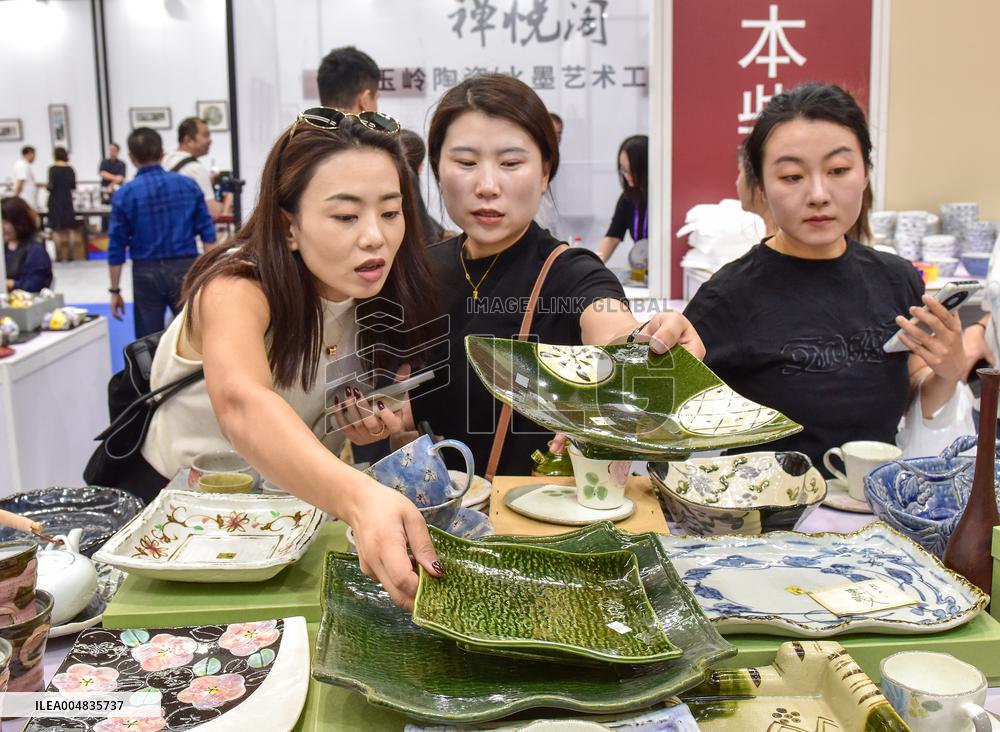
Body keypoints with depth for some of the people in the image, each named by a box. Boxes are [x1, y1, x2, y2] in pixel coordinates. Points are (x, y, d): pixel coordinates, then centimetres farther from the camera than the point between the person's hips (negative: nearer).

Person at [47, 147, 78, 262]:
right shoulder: (70, 169, 1)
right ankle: (70, 254, 8)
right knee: (70, 229, 9)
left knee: (56, 230, 3)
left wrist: (46, 186, 9)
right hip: (68, 200, 3)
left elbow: (51, 186, -13)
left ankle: (59, 255, 2)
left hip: (55, 201, -3)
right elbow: (73, 186, 6)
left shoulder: (53, 169, -10)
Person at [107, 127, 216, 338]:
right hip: (185, 268, 1)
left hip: (147, 273, -1)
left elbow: (116, 247, -2)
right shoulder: (188, 185, 1)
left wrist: (115, 291, 5)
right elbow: (208, 233, 0)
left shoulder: (125, 194, -3)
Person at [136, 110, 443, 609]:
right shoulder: (235, 290, -28)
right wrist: (360, 496, -67)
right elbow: (242, 405, -50)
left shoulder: (376, 287, -12)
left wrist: (377, 415, -19)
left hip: (293, 489, 4)